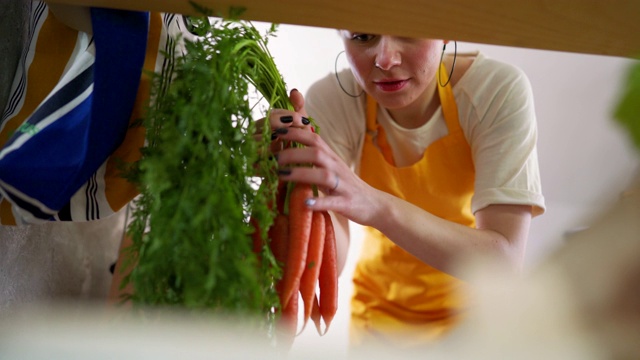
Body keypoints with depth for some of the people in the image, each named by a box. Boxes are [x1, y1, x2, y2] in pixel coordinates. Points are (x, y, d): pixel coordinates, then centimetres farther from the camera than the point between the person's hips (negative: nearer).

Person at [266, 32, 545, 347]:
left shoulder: (499, 91, -26)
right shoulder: (331, 100, -23)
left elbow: (505, 260, -35)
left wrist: (378, 206, -49)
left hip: (478, 302, 0)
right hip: (383, 307, 1)